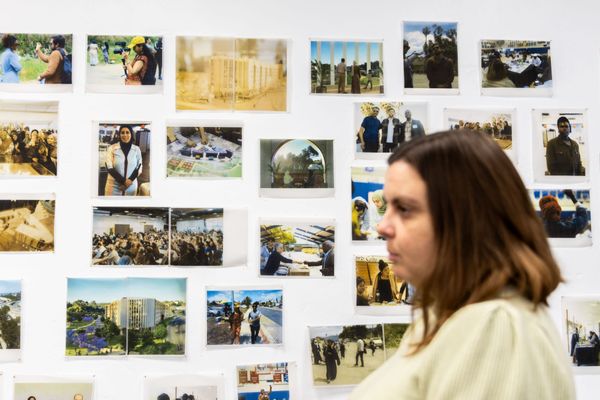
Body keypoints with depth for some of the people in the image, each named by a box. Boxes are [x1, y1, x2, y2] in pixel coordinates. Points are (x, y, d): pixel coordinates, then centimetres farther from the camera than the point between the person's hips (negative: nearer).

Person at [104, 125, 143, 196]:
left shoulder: (136, 149, 2)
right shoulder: (112, 148, -5)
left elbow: (139, 167, 5)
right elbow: (110, 168, -8)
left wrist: (130, 180, -10)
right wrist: (123, 181, -14)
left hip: (131, 186, 2)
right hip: (114, 186, -2)